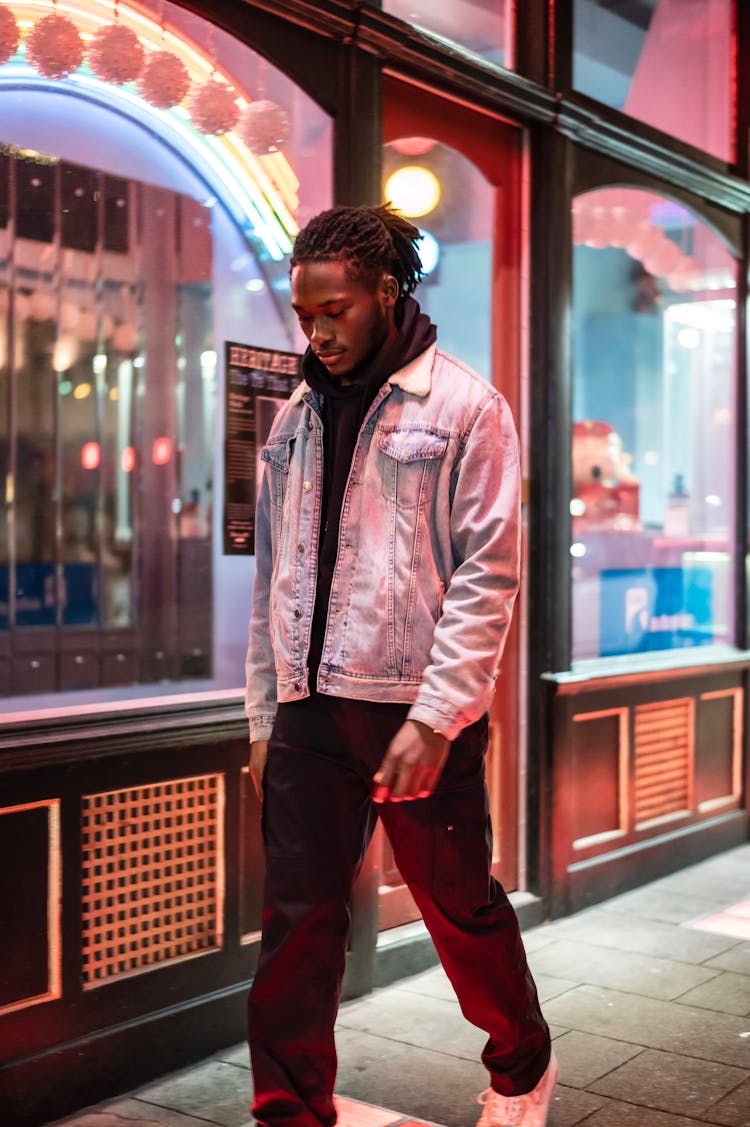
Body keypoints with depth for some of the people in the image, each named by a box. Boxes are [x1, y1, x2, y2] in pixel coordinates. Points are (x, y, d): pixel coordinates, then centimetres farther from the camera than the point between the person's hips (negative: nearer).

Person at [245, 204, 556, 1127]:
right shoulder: (294, 418, 11)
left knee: (462, 910, 11)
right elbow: (272, 578, 13)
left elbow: (488, 575, -10)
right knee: (297, 923, 4)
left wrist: (433, 717, -17)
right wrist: (263, 716, 10)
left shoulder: (464, 407, -4)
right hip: (310, 713, 4)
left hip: (422, 713, -4)